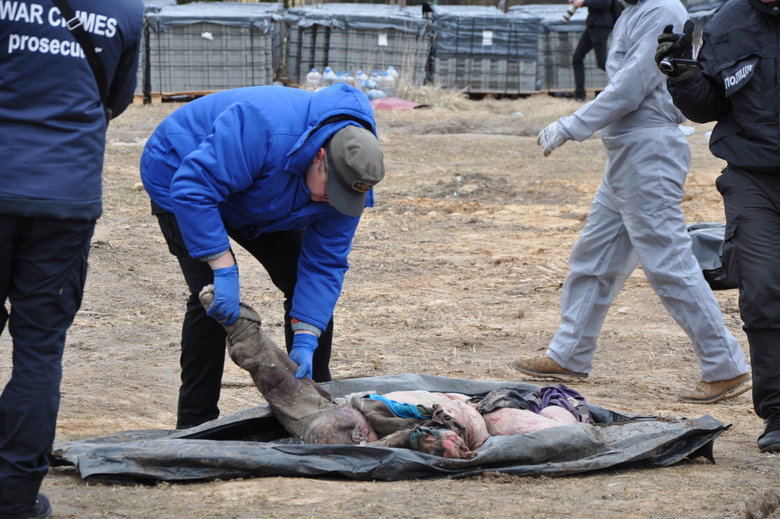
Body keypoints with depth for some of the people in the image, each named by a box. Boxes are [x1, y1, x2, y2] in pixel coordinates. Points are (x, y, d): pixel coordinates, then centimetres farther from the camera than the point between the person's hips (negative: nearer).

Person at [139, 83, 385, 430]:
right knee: (211, 294, -21)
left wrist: (306, 340, -26)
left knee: (307, 284, 0)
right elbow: (192, 188, -42)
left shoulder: (349, 170, -20)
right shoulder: (262, 129, -43)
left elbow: (324, 262, -16)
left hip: (255, 199, 6)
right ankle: (195, 424, -11)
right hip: (180, 175, -6)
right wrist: (224, 269, -44)